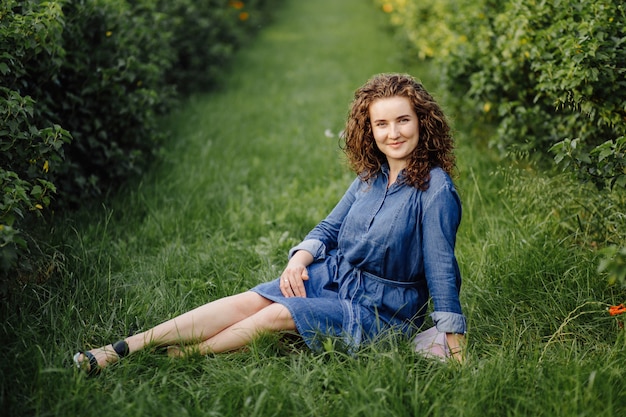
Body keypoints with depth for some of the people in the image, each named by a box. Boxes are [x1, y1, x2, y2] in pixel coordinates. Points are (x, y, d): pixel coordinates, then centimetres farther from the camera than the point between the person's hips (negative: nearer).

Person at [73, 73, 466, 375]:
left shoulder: (435, 189, -16)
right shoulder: (370, 177, 6)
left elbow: (441, 266, -15)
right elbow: (330, 227, 12)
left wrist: (453, 343, -15)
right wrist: (300, 258, -8)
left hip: (380, 307, -5)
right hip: (330, 276, 5)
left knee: (280, 314, -27)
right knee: (249, 301, -16)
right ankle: (120, 350, -21)